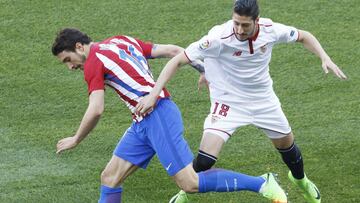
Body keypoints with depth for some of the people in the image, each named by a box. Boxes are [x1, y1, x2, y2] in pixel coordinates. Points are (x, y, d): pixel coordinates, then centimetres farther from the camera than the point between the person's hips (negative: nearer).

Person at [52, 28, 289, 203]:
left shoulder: (93, 61, -6)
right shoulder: (122, 41, 18)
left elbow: (96, 110, -13)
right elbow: (171, 50, 14)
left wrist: (75, 140, 2)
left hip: (158, 115, -10)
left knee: (191, 183, -11)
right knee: (110, 178, 7)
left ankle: (263, 183, -3)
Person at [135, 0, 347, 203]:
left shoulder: (270, 30, -20)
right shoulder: (219, 38, -31)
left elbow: (303, 36, 1)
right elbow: (177, 61, -28)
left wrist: (325, 58, -14)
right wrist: (153, 94, -35)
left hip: (264, 99, 4)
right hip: (228, 101, -4)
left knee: (286, 143, 20)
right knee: (206, 158, -18)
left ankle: (300, 179, 54)